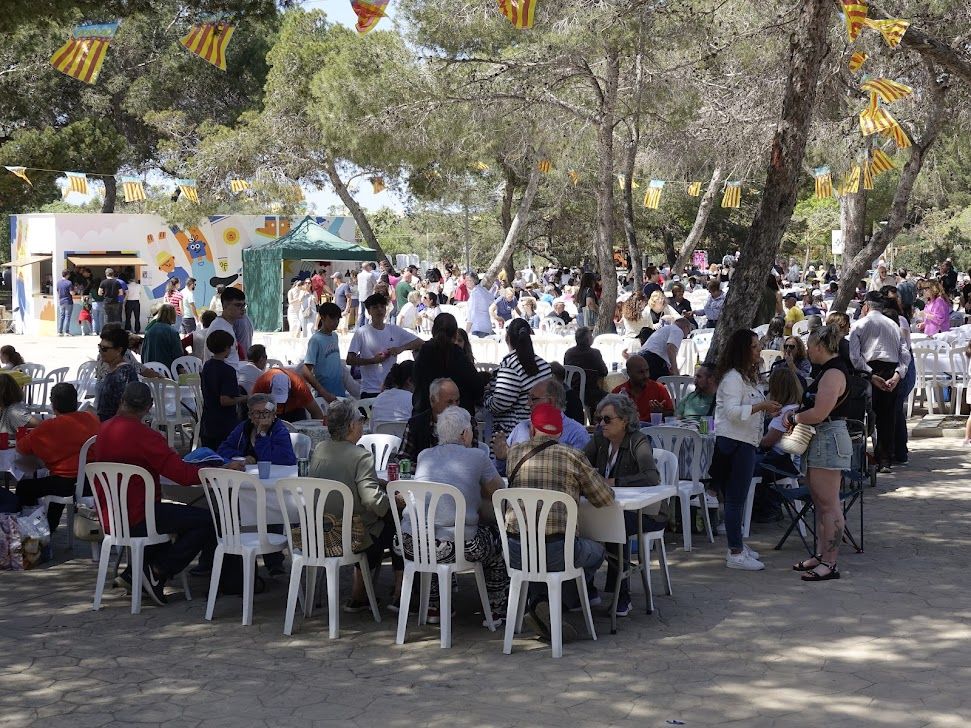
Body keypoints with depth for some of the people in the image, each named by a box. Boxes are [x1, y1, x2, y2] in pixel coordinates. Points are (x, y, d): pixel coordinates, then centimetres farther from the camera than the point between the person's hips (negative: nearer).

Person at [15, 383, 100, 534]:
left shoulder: (48, 427, -9)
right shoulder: (92, 419, 5)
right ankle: (49, 531, 50)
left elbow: (21, 448, 0)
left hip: (66, 484, -6)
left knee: (23, 488, 16)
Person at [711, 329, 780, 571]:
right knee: (735, 498, -7)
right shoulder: (732, 377, -14)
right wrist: (760, 406, -28)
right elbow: (732, 411, -23)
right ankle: (735, 553, -5)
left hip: (746, 443, 10)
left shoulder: (748, 376, 19)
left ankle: (737, 546, 21)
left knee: (737, 498, 14)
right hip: (733, 443, -10)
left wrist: (766, 409, 15)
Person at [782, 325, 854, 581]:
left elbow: (819, 413, -24)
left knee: (828, 504, -8)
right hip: (820, 440, 11)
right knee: (820, 502, 16)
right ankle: (822, 555, 24)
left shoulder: (834, 373, -18)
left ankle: (830, 564, -5)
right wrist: (795, 414, 6)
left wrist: (793, 418, -9)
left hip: (829, 439, -11)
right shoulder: (828, 370, 16)